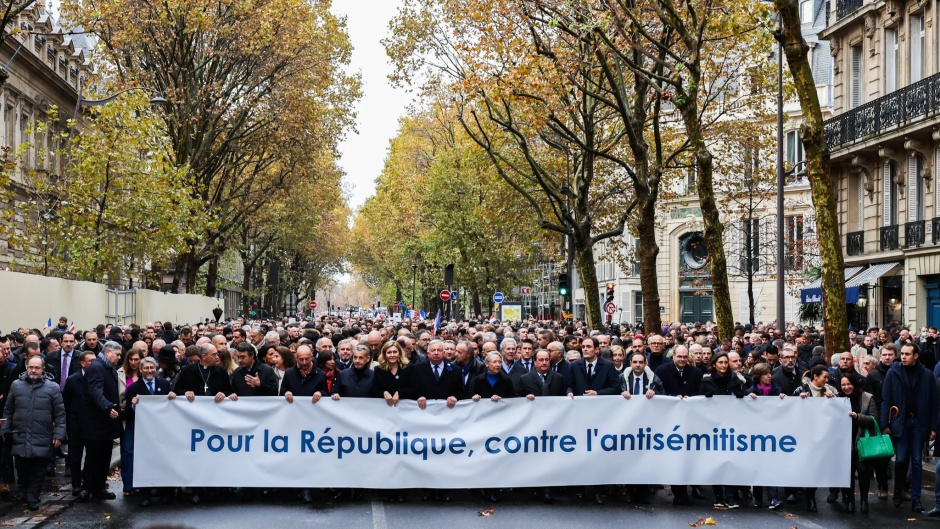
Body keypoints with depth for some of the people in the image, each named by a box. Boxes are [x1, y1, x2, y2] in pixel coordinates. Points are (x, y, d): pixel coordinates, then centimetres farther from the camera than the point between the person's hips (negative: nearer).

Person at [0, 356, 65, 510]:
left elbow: (60, 414, 0)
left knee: (38, 472, 2)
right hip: (19, 439, 2)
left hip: (42, 441, -2)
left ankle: (33, 498, 13)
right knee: (22, 471, 9)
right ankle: (29, 492, 33)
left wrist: (59, 434, -6)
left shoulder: (52, 387, -1)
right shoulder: (16, 385, 6)